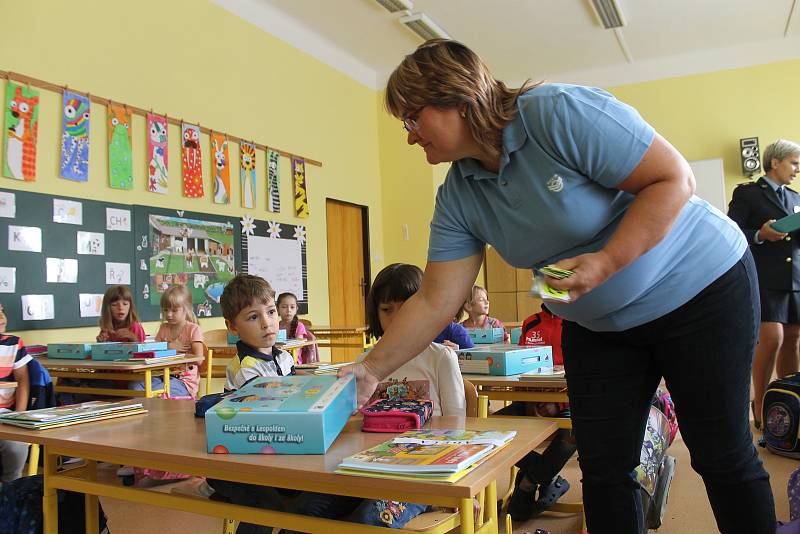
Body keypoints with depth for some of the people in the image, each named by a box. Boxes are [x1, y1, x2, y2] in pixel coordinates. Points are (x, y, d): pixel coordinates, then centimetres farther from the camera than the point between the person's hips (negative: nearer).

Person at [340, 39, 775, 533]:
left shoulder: (561, 112, -24)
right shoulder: (457, 197, -6)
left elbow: (675, 179, -23)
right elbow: (435, 302, -7)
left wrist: (606, 262, -32)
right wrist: (372, 370, -10)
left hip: (700, 288, -5)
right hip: (597, 324, 6)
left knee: (723, 457, 5)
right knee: (604, 469, 5)